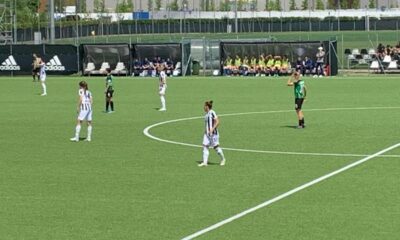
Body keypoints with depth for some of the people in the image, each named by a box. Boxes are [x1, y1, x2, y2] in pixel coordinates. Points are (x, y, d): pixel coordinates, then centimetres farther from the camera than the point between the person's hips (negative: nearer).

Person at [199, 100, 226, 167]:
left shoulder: (212, 113, -15)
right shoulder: (207, 114, 12)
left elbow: (217, 122, -19)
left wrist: (212, 129, -23)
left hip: (213, 133, -9)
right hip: (207, 133, 9)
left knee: (216, 147, 1)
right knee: (205, 146, -1)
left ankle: (223, 159, 20)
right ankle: (205, 162, -3)